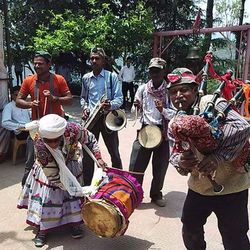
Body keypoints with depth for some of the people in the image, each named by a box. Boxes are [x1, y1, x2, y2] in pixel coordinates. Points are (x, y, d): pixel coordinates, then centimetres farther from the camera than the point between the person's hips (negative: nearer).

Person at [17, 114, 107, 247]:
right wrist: (76, 189, -30)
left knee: (73, 195, 5)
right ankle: (42, 230, 24)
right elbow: (53, 176, -30)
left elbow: (90, 139, -13)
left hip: (70, 166, 2)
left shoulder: (72, 129, -37)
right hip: (47, 169, -2)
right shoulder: (40, 146, -39)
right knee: (46, 196, 3)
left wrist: (98, 158, -24)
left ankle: (75, 223, 26)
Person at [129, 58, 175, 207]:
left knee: (160, 166, 11)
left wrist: (163, 109, -24)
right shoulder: (143, 89, 4)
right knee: (136, 165, 1)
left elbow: (174, 115, -7)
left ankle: (156, 194, 32)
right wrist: (136, 108, -10)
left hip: (163, 132, -1)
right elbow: (136, 112, 12)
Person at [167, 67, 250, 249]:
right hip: (199, 186, 6)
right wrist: (180, 161, -20)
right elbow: (176, 152, 4)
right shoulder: (175, 124, 3)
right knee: (190, 230, 21)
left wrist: (218, 158, -32)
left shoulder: (211, 104, -17)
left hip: (231, 186, -6)